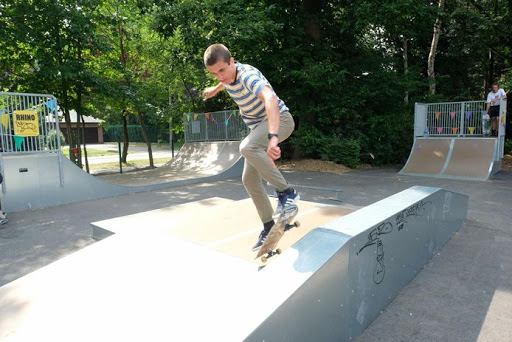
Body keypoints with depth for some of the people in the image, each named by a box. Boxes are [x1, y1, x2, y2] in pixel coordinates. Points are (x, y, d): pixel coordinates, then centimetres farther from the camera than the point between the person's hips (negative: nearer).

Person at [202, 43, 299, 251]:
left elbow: (270, 98, -46)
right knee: (249, 179, 2)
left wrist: (273, 137, -59)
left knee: (247, 147, -37)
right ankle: (269, 226, 13)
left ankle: (286, 192, -25)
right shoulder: (228, 76, -1)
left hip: (279, 119, -8)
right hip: (259, 126, 9)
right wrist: (215, 89, 47)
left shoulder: (248, 75, -27)